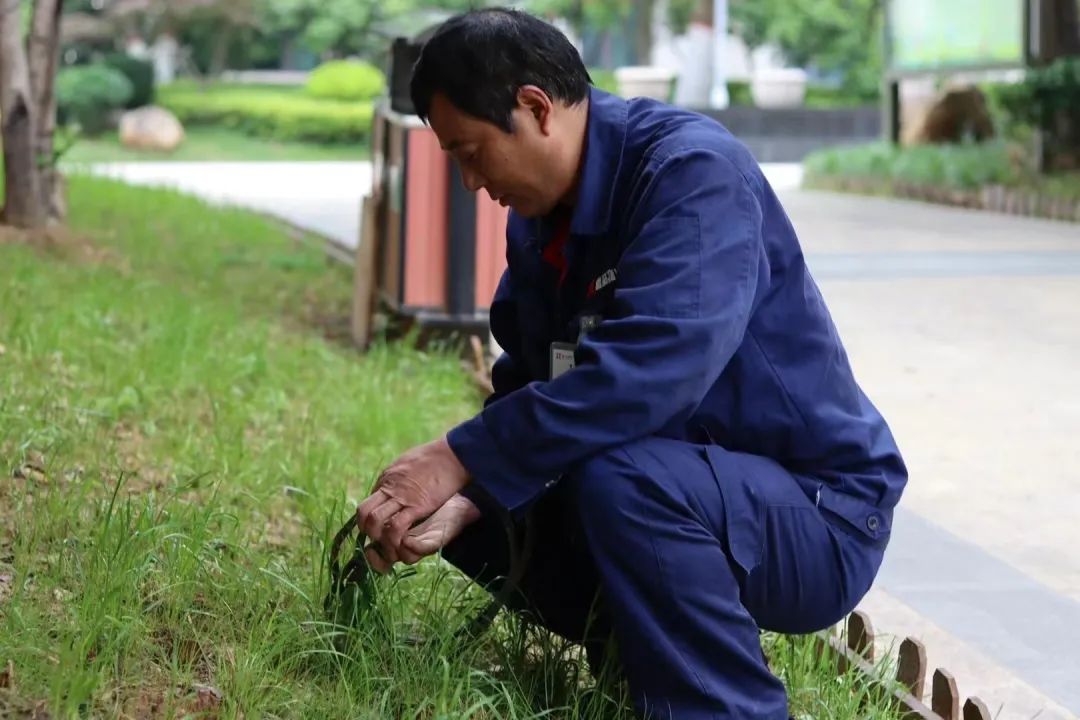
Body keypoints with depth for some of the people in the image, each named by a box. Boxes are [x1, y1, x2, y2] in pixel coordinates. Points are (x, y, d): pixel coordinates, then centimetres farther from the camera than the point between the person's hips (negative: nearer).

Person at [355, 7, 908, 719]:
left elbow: (646, 368, -34)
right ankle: (653, 644, 14)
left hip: (817, 515, -9)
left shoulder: (693, 170, -22)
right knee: (477, 510, 4)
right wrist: (460, 499, -15)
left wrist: (461, 460, -29)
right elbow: (526, 387, 5)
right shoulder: (540, 216, 5)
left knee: (619, 480, -35)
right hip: (689, 483, 9)